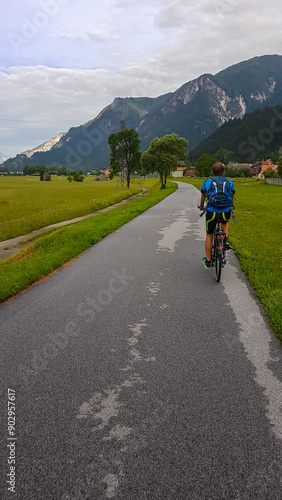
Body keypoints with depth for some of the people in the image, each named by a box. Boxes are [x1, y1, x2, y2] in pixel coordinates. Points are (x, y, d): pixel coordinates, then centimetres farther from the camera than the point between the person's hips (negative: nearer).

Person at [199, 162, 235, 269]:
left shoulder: (207, 183, 6)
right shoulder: (229, 183, 8)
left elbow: (202, 198, 23)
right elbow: (232, 201, 20)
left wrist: (201, 206, 44)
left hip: (211, 213, 0)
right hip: (225, 213, 1)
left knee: (209, 235, 18)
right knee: (225, 222, 37)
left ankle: (207, 261, 25)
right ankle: (226, 240, 13)